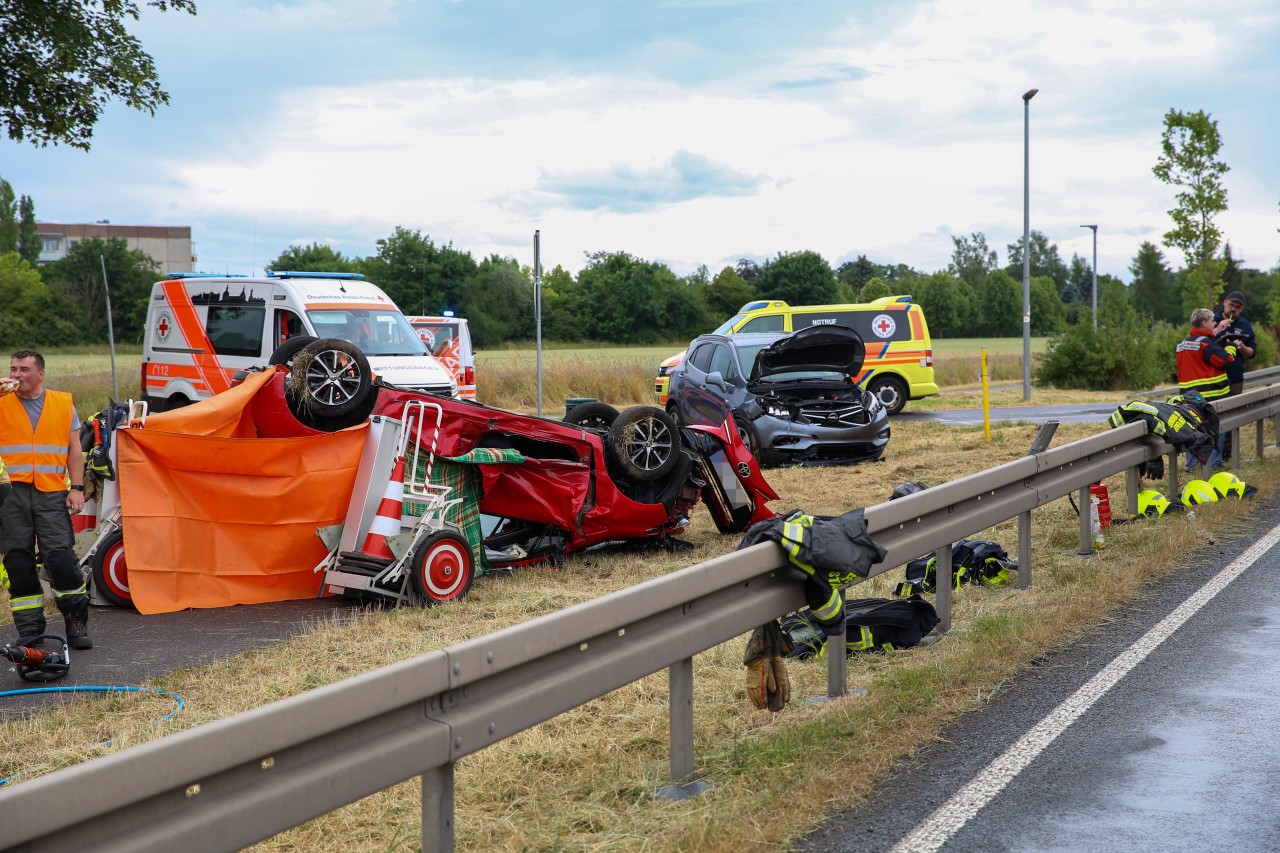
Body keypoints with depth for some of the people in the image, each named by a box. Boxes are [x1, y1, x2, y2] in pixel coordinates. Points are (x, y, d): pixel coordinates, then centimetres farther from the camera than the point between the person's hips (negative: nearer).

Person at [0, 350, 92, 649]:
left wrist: (77, 488, 0)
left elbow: (74, 450, 11)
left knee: (61, 557, -9)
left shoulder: (63, 403, 11)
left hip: (52, 494, -1)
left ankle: (77, 625, 1)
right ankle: (29, 630, 13)